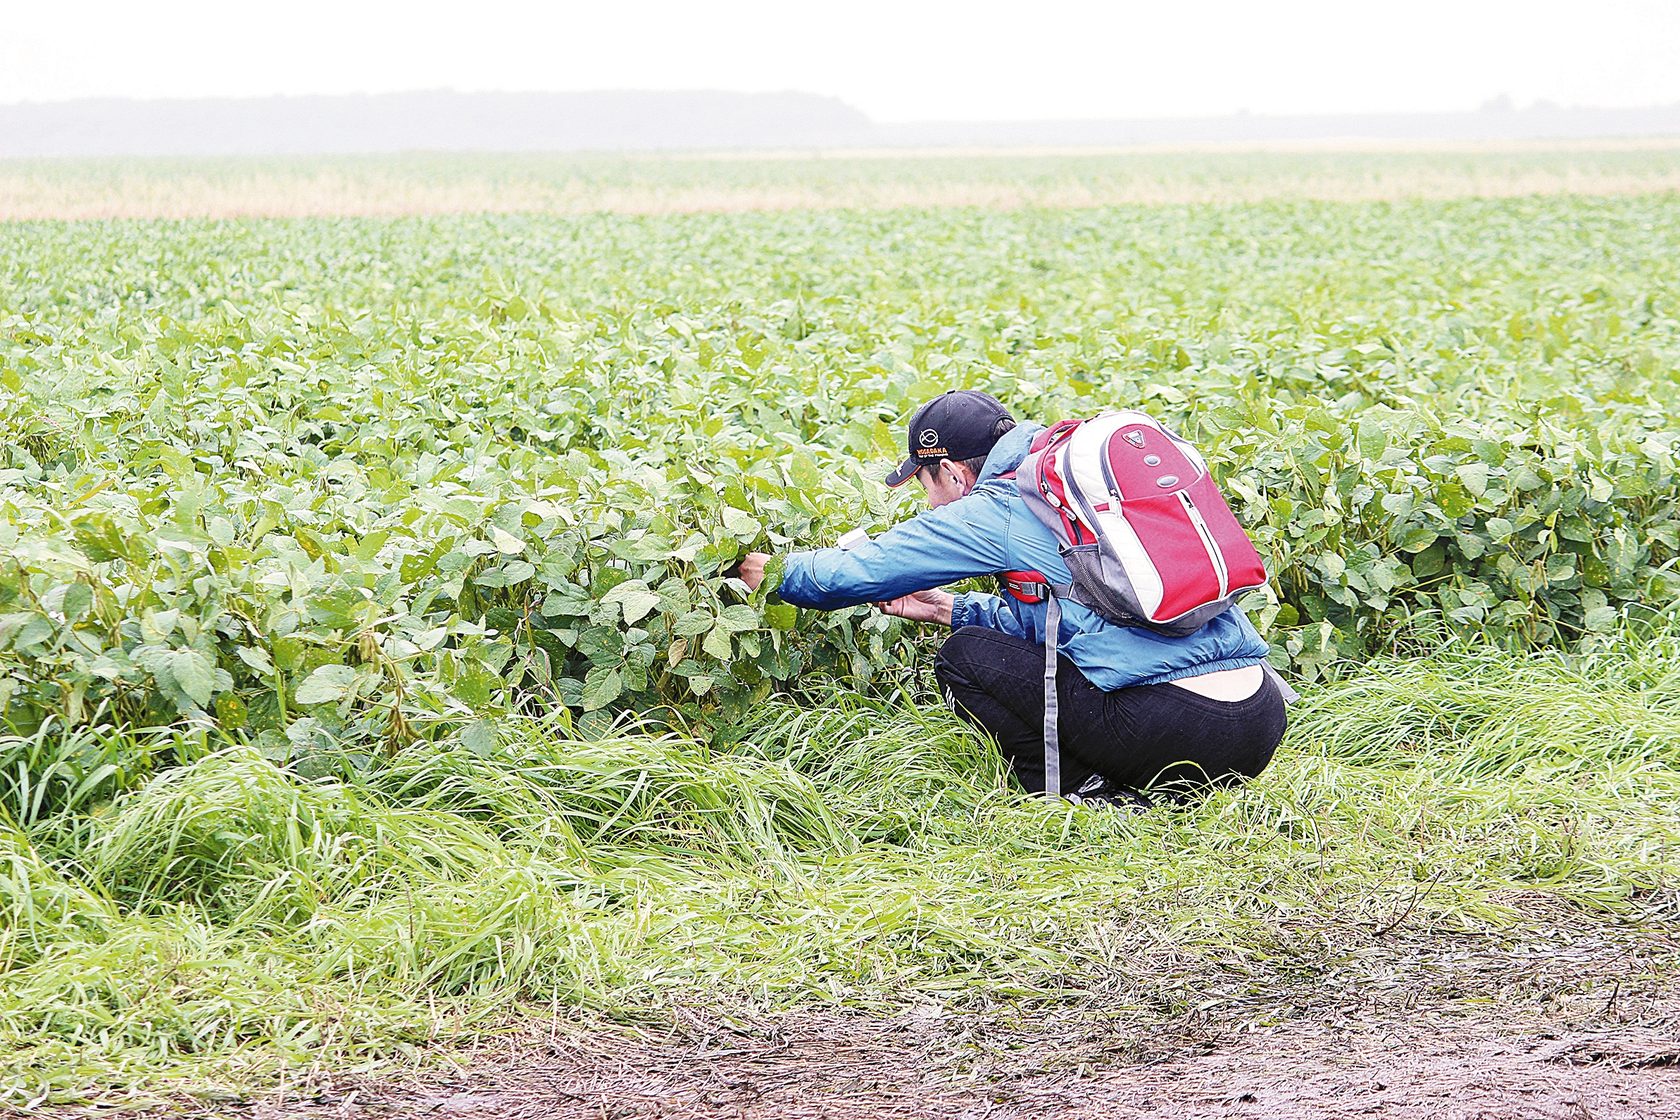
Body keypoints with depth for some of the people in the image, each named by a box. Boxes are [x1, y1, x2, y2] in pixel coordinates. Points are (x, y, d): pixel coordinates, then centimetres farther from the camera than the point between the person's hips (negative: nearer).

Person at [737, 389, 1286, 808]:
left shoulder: (994, 512, -2)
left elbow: (859, 572, 5)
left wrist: (775, 572, 24)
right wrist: (949, 609, 34)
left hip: (1177, 728, -8)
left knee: (966, 658, 6)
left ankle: (1092, 800, -1)